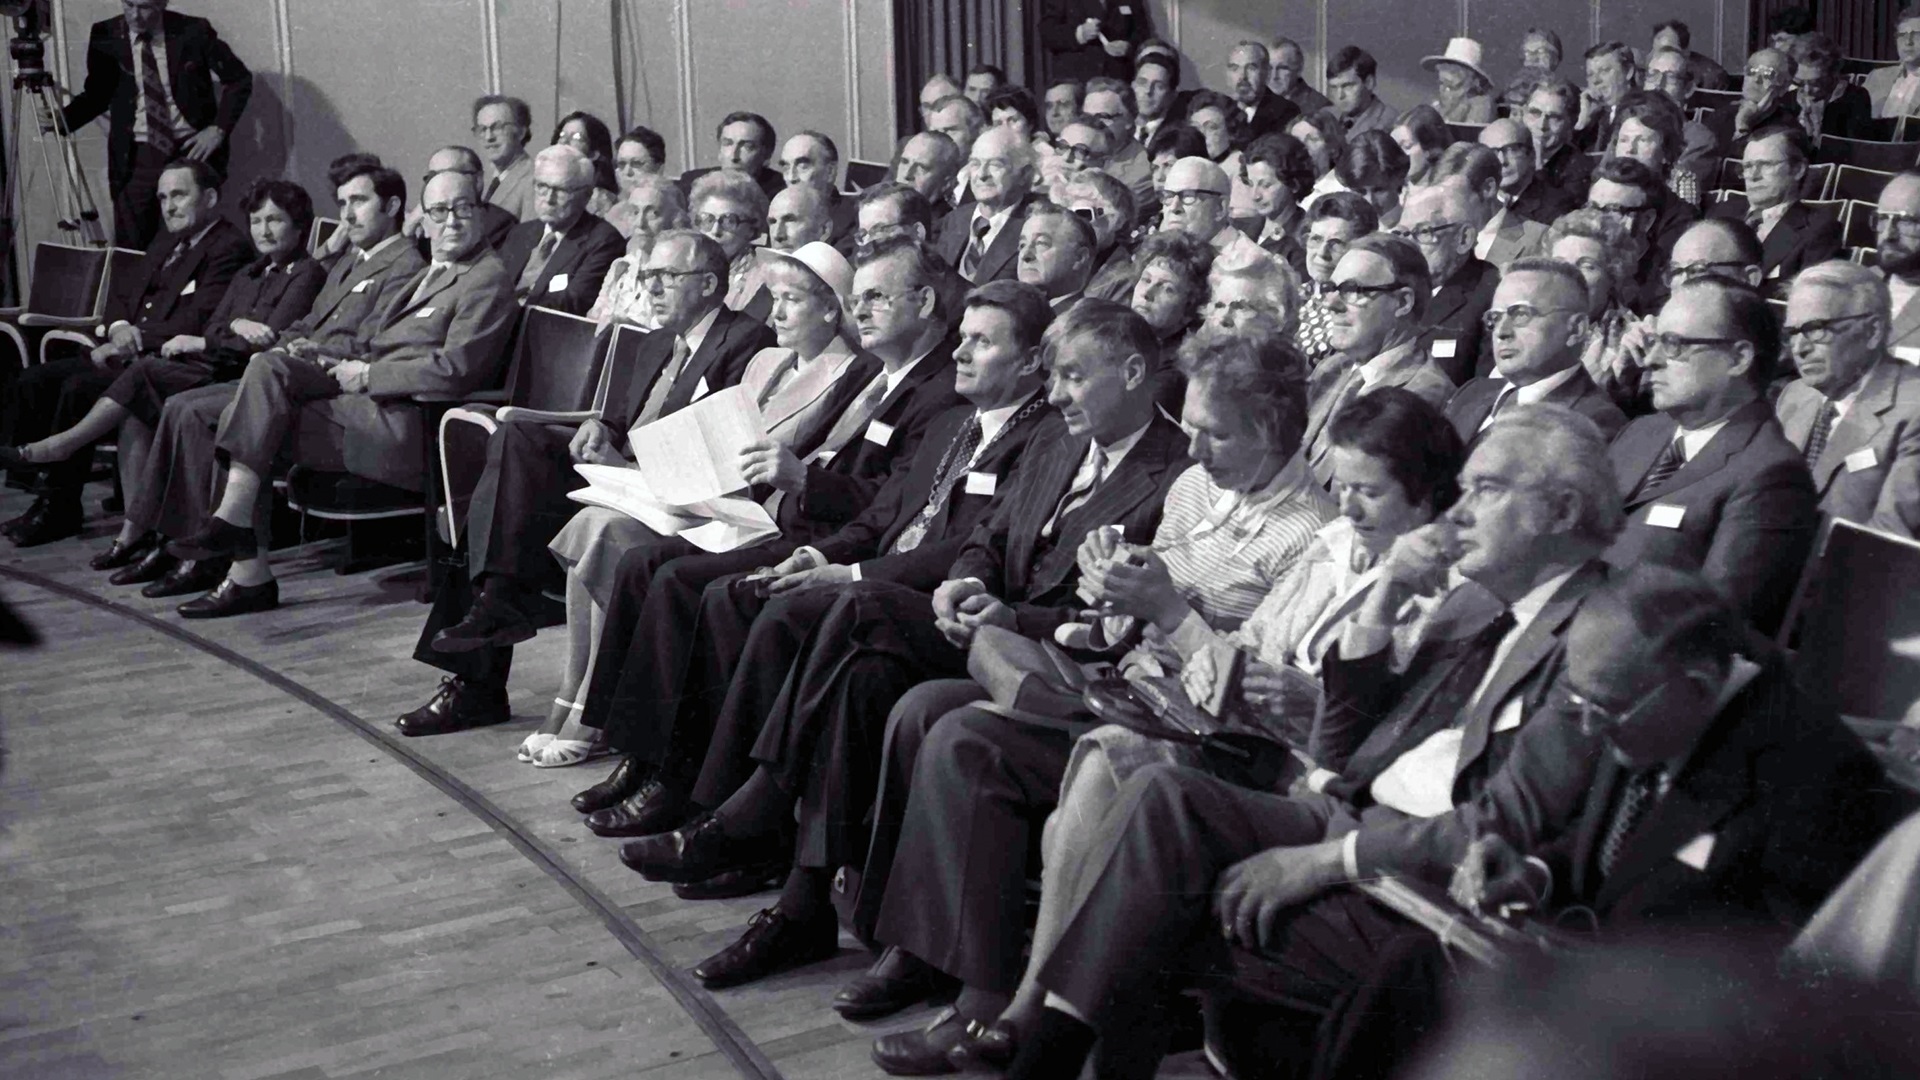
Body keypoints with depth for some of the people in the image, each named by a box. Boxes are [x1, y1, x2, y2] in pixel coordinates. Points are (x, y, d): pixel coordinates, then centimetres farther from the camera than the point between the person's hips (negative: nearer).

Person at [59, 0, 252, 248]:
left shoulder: (193, 32, -5)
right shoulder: (106, 36, -1)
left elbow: (239, 79, 3)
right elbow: (97, 94, 10)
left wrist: (219, 128, -5)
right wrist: (63, 118, -7)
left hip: (193, 148, -1)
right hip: (138, 153, 1)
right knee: (131, 247, -6)